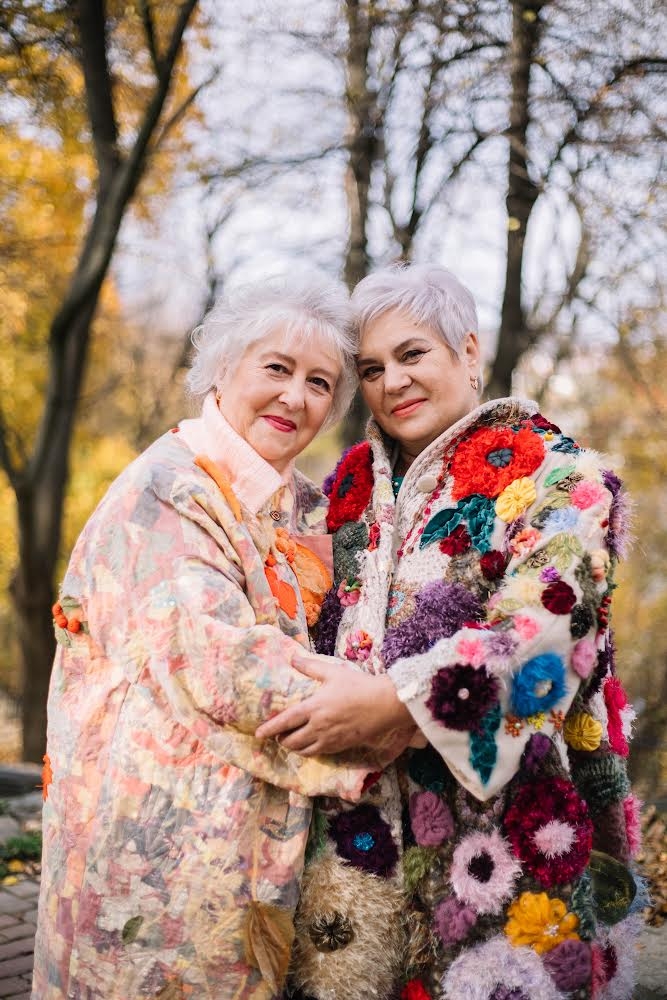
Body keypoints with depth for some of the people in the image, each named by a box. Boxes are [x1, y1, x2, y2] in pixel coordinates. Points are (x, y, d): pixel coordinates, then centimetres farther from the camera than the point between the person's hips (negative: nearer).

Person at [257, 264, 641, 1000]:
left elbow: (537, 634, -17)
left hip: (505, 815, -4)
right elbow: (303, 614, 19)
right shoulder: (353, 485, 12)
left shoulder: (559, 478, -4)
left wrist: (391, 702, -25)